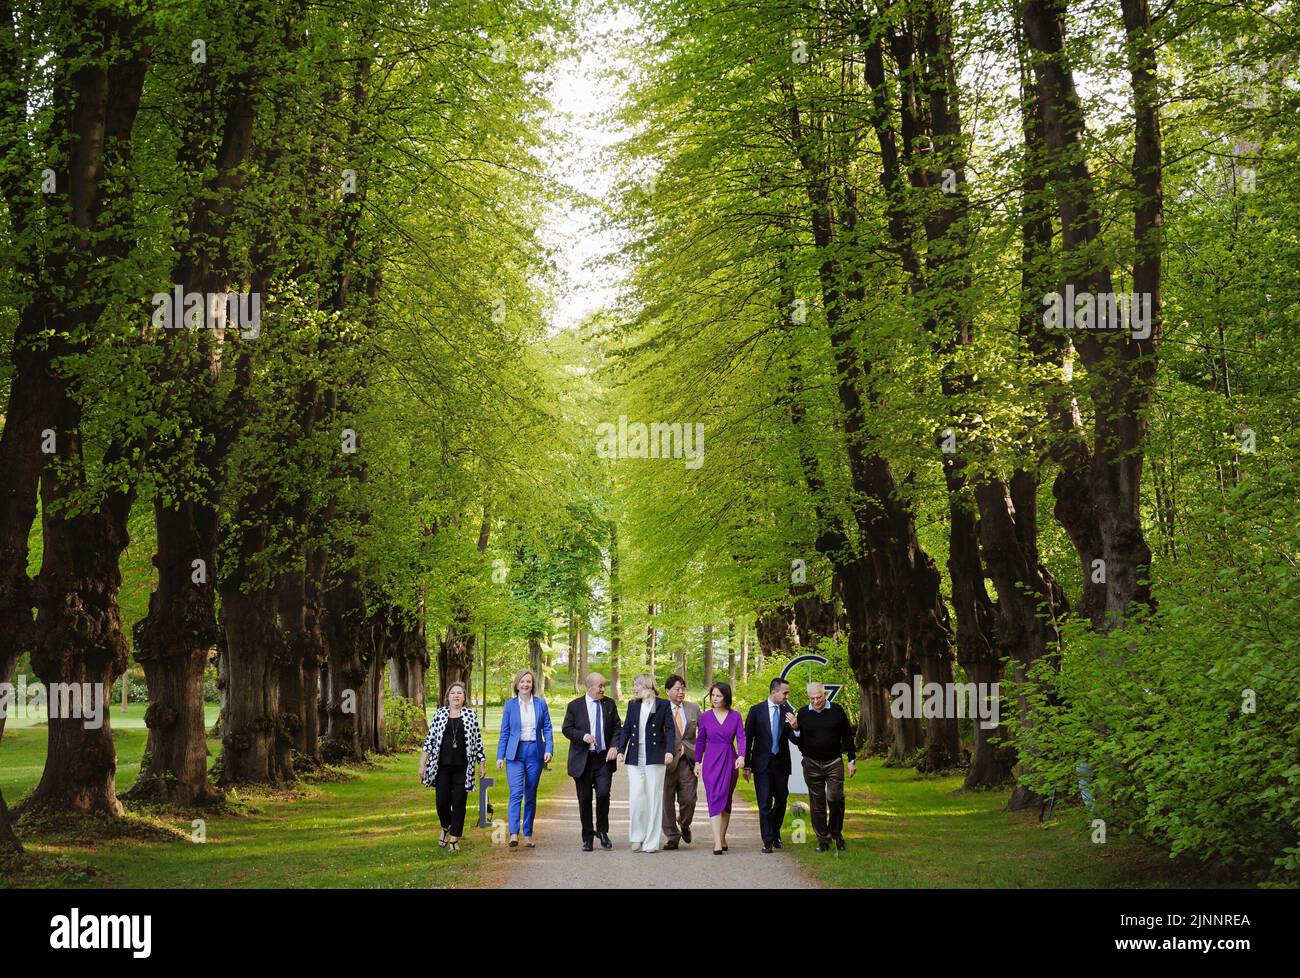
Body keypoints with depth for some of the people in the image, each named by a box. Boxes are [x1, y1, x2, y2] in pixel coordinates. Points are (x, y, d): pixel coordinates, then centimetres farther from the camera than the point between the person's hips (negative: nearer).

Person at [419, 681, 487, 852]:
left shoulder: (471, 715, 5)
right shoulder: (440, 714, 5)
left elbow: (477, 741, 8)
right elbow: (430, 740, 5)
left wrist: (482, 764, 6)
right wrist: (422, 765, 1)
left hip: (462, 768, 0)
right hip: (442, 767, 0)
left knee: (459, 802, -1)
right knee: (442, 801, -1)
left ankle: (455, 838, 11)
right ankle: (445, 827, 29)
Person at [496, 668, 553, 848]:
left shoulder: (540, 704, 7)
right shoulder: (510, 705, 4)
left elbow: (547, 729, 6)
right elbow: (504, 732, 6)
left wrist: (549, 749, -7)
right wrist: (500, 756, 2)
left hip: (535, 752, 2)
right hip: (515, 753, -2)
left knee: (531, 796, 7)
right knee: (516, 793, -14)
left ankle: (528, 835, 15)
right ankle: (514, 834, -21)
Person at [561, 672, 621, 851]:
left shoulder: (610, 704, 7)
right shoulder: (575, 706, 0)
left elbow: (617, 728, 10)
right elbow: (566, 729, 0)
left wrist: (614, 746, -7)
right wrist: (583, 736, -17)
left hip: (604, 758, 1)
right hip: (582, 760, -1)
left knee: (603, 794, -14)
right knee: (585, 799, 4)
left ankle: (602, 831, 9)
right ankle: (587, 838, 16)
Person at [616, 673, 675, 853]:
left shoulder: (663, 705, 2)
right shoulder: (633, 705, 13)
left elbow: (670, 729, -3)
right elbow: (626, 729, 12)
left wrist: (669, 750, -16)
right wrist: (621, 750, -1)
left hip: (654, 757, -3)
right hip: (635, 757, 3)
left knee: (654, 798, 0)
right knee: (635, 797, -5)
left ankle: (651, 841, 5)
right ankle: (637, 837, 7)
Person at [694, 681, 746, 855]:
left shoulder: (735, 716, 2)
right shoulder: (705, 717, 3)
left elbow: (741, 737, -5)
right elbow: (700, 741, 11)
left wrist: (741, 756, -21)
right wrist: (697, 762, 12)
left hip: (730, 760, 1)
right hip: (711, 760, -1)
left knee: (726, 800, 8)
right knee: (714, 799, -10)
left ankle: (722, 837, 22)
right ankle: (718, 843, -16)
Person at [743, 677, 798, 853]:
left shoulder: (788, 712, 3)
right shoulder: (757, 710, -3)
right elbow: (747, 738, 1)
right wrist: (746, 765, -1)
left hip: (781, 763, 3)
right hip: (762, 763, -3)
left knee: (781, 800, 10)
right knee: (765, 802, -4)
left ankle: (775, 834, 31)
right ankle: (768, 841, 0)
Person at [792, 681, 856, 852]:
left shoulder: (837, 711, 0)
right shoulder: (803, 714, 2)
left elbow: (847, 737, 7)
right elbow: (798, 742, 8)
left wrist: (852, 761, 4)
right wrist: (795, 729, -12)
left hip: (834, 762, -1)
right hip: (812, 764, 1)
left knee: (835, 798, -13)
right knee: (817, 803, 3)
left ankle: (836, 833, 10)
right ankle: (823, 840, 11)